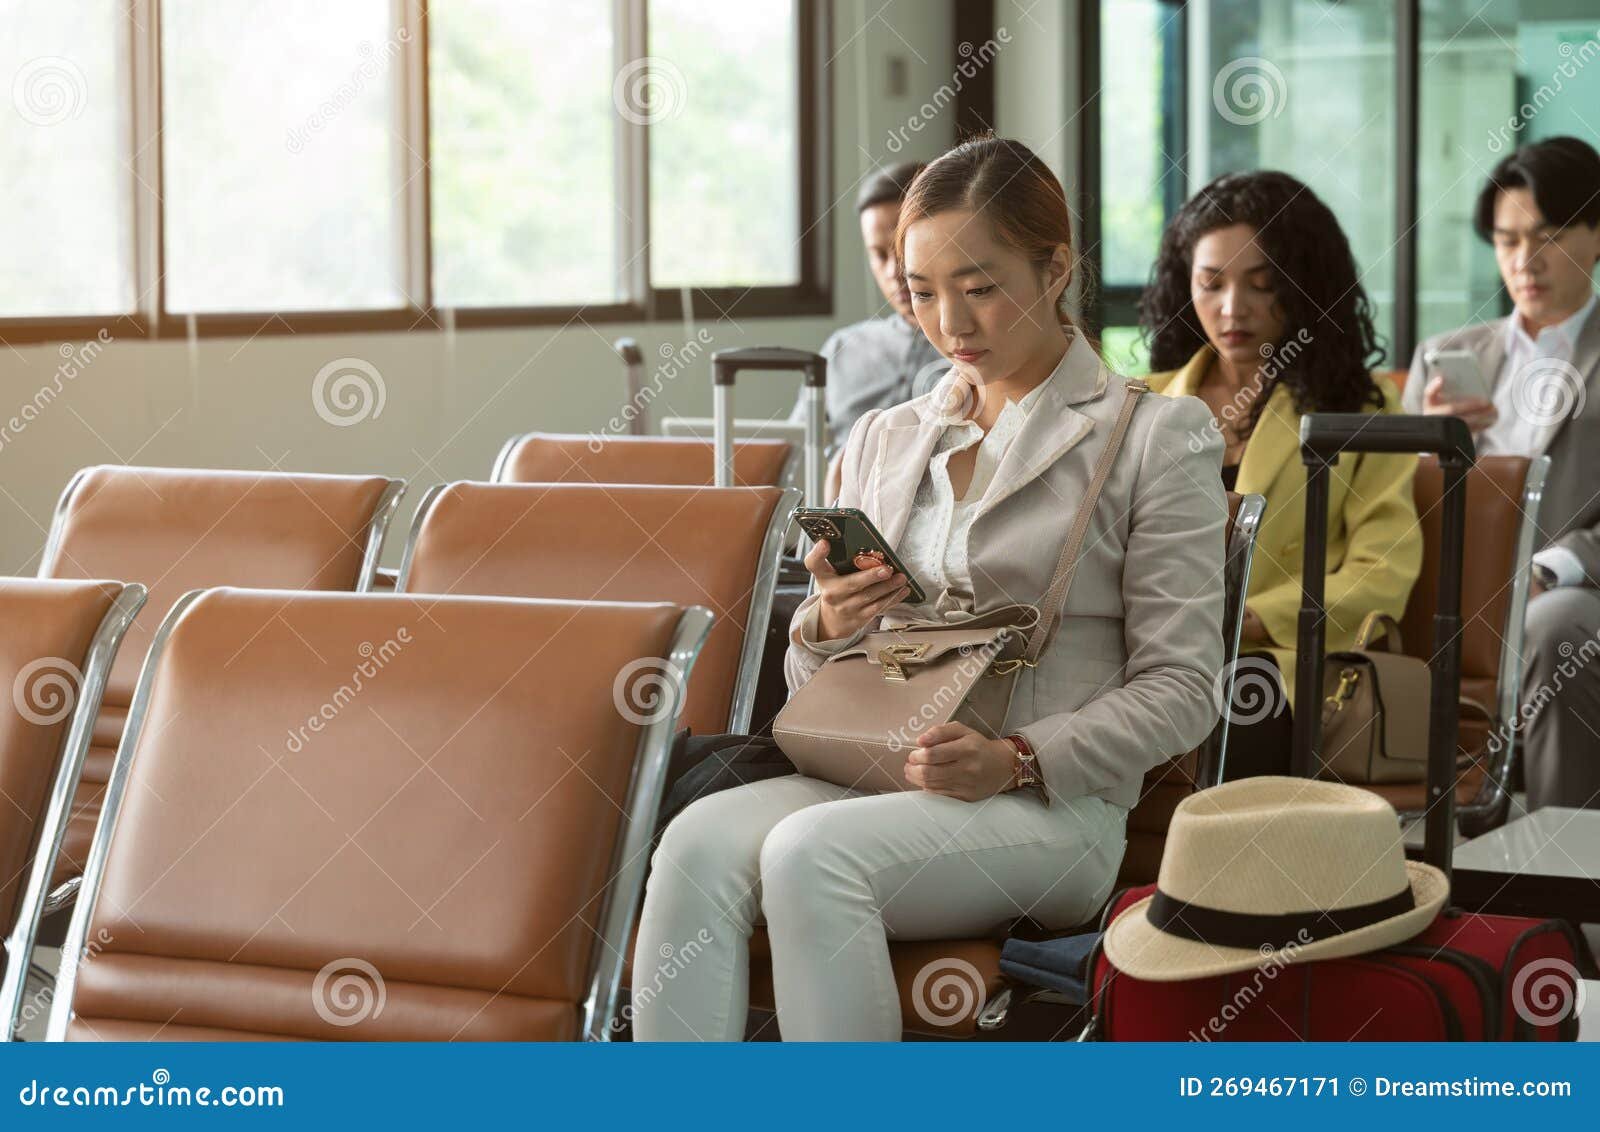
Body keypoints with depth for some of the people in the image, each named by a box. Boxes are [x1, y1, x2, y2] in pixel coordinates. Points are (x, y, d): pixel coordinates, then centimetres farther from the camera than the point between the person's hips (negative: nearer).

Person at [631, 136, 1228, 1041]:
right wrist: (825, 627, -3)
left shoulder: (1156, 437, 5)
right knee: (699, 840, -29)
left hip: (1051, 806, -4)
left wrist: (1018, 760, -17)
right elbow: (816, 681, 22)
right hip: (869, 778, 5)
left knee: (810, 851, -34)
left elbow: (1180, 688, -1)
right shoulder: (884, 440, 20)